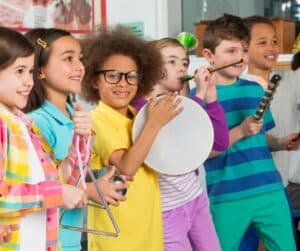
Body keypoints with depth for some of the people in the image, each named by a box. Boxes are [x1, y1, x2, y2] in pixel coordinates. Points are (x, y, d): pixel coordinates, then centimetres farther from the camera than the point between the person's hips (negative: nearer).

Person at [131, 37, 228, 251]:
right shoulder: (140, 106, -12)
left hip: (196, 199, 7)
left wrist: (211, 99, -5)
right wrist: (199, 96, -23)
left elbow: (220, 143, 5)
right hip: (167, 209, -7)